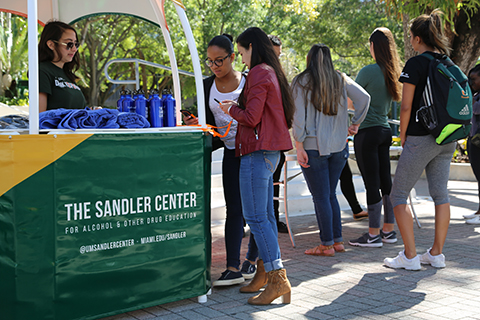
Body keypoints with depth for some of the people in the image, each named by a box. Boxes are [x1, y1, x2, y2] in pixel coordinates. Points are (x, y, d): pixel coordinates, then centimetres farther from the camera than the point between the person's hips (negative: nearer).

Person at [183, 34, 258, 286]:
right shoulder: (207, 86, 7)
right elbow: (210, 123, 9)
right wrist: (196, 124, -11)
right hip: (231, 151, 2)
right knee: (234, 209, -1)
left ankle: (253, 260, 20)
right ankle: (233, 268, -2)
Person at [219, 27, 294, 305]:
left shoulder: (259, 74, -11)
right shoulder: (273, 73, 17)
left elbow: (252, 117, -17)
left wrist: (231, 109, 1)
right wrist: (237, 106, 20)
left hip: (258, 151, -10)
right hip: (271, 151, 10)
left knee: (255, 217, -9)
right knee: (266, 215, 13)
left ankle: (278, 279, -9)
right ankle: (265, 272, 21)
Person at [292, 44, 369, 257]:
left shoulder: (300, 82, -4)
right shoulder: (341, 80, 6)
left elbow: (298, 117, -10)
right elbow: (364, 98, -4)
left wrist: (299, 146, -9)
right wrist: (355, 124, 6)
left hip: (313, 148, -4)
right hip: (338, 147, 4)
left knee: (321, 197, 2)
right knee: (330, 195, 15)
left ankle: (327, 245, 6)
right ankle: (337, 240, 18)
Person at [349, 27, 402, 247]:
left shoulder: (369, 71, -14)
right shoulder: (393, 72, 8)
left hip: (368, 132, -8)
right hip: (385, 130, 8)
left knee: (372, 184, -4)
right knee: (385, 180, 12)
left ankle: (374, 235, 2)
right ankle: (389, 230, 20)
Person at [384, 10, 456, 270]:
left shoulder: (416, 64, -12)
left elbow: (406, 106, -15)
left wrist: (403, 135, -3)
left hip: (420, 139, -7)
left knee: (398, 195, 2)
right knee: (440, 193, 12)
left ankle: (410, 256, 1)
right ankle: (436, 254, 17)